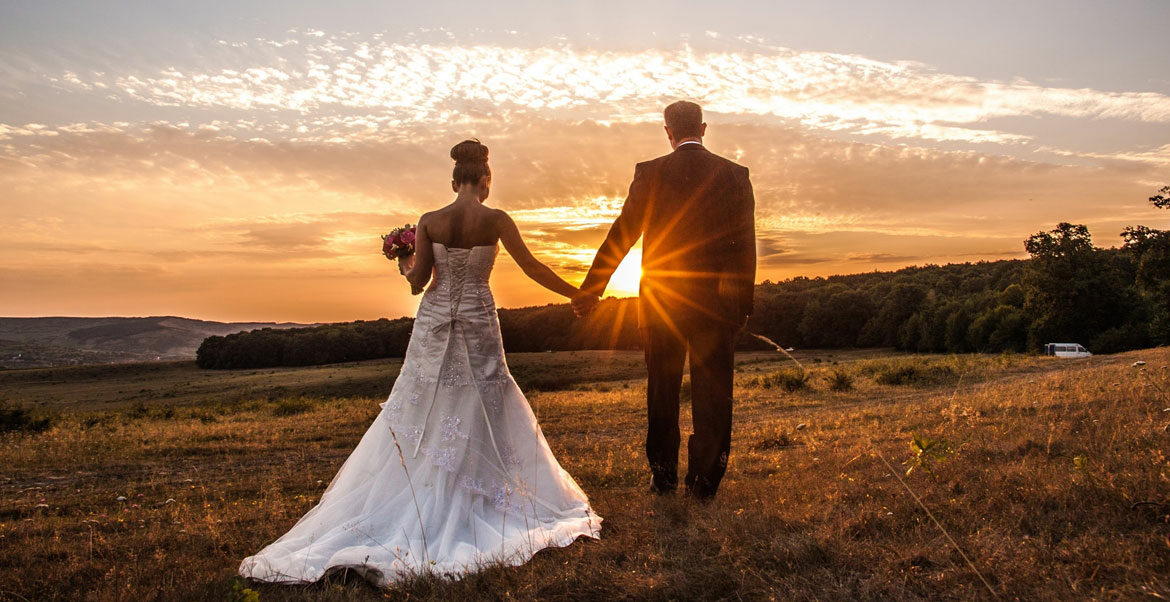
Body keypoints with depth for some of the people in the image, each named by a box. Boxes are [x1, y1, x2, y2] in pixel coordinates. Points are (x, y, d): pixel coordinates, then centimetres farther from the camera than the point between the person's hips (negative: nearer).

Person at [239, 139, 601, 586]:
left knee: (417, 422, 10)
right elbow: (533, 268, -4)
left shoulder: (429, 222, -3)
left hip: (434, 324, 2)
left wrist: (406, 267, 19)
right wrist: (577, 293, 7)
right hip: (478, 325, -2)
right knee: (484, 417, 10)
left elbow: (418, 282, -4)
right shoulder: (495, 220, -7)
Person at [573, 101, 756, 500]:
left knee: (662, 391, 13)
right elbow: (745, 245, 1)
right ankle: (704, 479, 10)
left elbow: (621, 234, -3)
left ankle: (663, 476, 22)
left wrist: (591, 290, 3)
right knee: (712, 389, 8)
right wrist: (744, 303, 8)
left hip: (660, 300, 0)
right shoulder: (734, 174, 2)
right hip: (716, 301, 0)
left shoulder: (650, 173, -2)